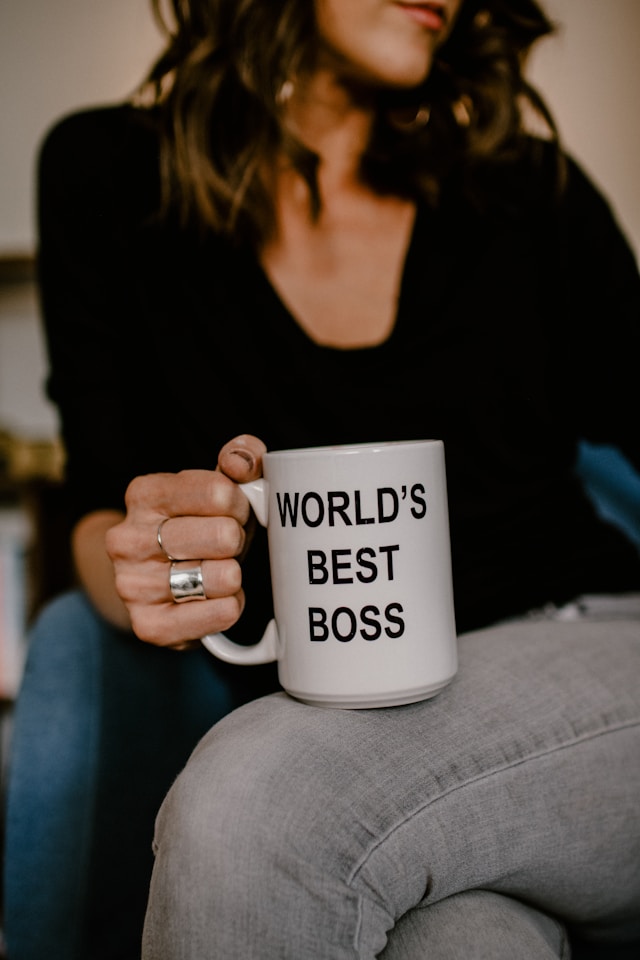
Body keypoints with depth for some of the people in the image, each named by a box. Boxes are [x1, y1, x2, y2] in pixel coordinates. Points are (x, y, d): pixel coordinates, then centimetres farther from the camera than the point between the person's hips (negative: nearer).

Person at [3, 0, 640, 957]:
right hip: (327, 718, -1)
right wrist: (143, 568, -17)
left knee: (251, 806, -28)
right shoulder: (109, 172, 7)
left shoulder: (533, 196, 8)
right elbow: (100, 511, 6)